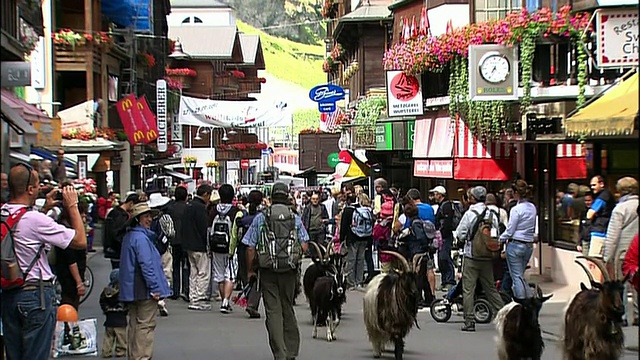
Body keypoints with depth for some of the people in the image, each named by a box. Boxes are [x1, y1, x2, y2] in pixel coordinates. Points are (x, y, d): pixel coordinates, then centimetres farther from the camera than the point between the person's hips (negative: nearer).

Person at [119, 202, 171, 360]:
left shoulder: (129, 236, 14)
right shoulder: (141, 238, -17)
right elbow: (146, 264, -22)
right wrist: (154, 287, -19)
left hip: (131, 290, 10)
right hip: (144, 290, -10)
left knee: (134, 325, 15)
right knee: (146, 326, -6)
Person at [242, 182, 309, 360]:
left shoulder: (260, 218, -2)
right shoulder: (295, 218, 2)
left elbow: (250, 247, -2)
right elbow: (304, 245, 1)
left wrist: (250, 270, 7)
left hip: (268, 271, -2)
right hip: (290, 271, 2)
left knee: (273, 311, 0)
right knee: (288, 309, 16)